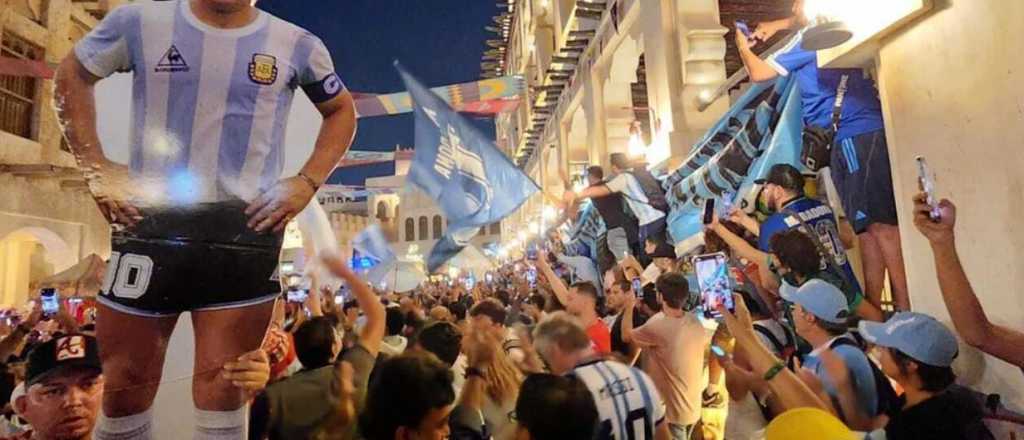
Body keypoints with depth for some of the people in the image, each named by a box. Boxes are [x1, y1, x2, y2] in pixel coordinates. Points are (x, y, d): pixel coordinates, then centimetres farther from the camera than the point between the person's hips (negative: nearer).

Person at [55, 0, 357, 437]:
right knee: (125, 383, 12)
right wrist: (96, 168, 5)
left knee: (223, 387, 6)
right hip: (149, 220, 2)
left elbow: (341, 110, 14)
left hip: (246, 228, -1)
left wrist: (307, 182, 0)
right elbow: (71, 76, 18)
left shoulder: (297, 45, 3)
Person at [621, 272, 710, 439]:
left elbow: (626, 336, -10)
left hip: (672, 412, -7)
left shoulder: (657, 326, -26)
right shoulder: (694, 321, -5)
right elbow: (711, 347, 10)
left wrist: (629, 308, 4)